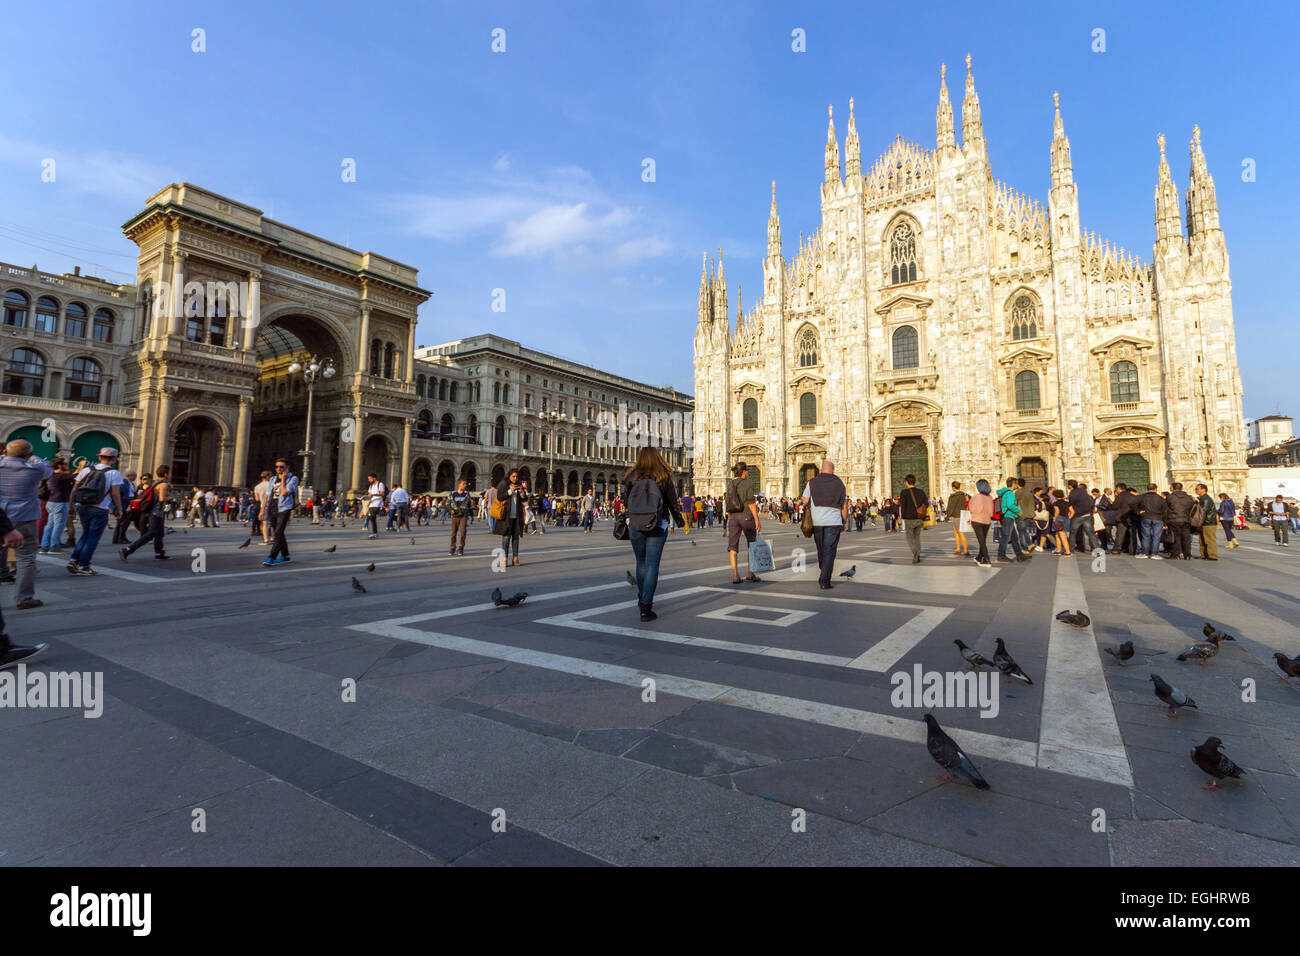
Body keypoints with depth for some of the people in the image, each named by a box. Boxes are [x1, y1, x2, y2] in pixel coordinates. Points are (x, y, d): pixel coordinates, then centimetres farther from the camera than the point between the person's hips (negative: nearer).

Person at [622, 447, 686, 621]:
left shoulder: (632, 478, -4)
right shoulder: (664, 478, -5)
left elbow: (624, 498, 8)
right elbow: (673, 502, 3)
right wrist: (680, 521, 17)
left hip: (635, 526, 2)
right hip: (658, 527, -2)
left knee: (641, 563, 19)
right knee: (652, 565, 0)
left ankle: (642, 599, 36)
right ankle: (645, 607, -3)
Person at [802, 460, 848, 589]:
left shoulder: (812, 482, 3)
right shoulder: (840, 484, 6)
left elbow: (805, 502, 0)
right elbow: (844, 507, 5)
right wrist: (845, 523, 15)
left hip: (817, 521, 1)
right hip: (834, 522, -1)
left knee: (821, 550, 17)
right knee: (829, 551, -2)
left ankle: (823, 577, 26)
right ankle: (824, 582, -7)